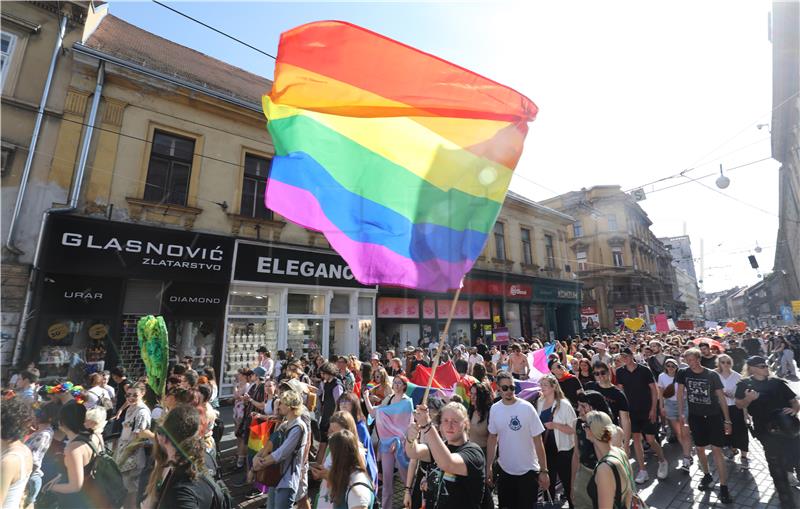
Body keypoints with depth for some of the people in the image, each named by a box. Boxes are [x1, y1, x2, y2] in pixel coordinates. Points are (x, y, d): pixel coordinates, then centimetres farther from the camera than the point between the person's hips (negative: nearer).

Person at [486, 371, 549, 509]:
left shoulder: (526, 408, -15)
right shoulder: (495, 409, -6)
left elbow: (538, 441, -10)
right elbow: (492, 438, 4)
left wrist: (544, 470, -10)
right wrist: (488, 467, 4)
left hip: (528, 471, -3)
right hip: (504, 470, 3)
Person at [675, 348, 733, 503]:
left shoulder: (712, 375, -11)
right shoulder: (683, 373, -6)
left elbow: (721, 397, -5)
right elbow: (680, 392, 2)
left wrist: (727, 420, -7)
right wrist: (680, 413, 0)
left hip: (714, 416, -2)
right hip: (695, 416, 2)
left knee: (717, 450, -6)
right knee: (700, 448, 12)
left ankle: (723, 487, 3)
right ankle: (707, 475, 33)